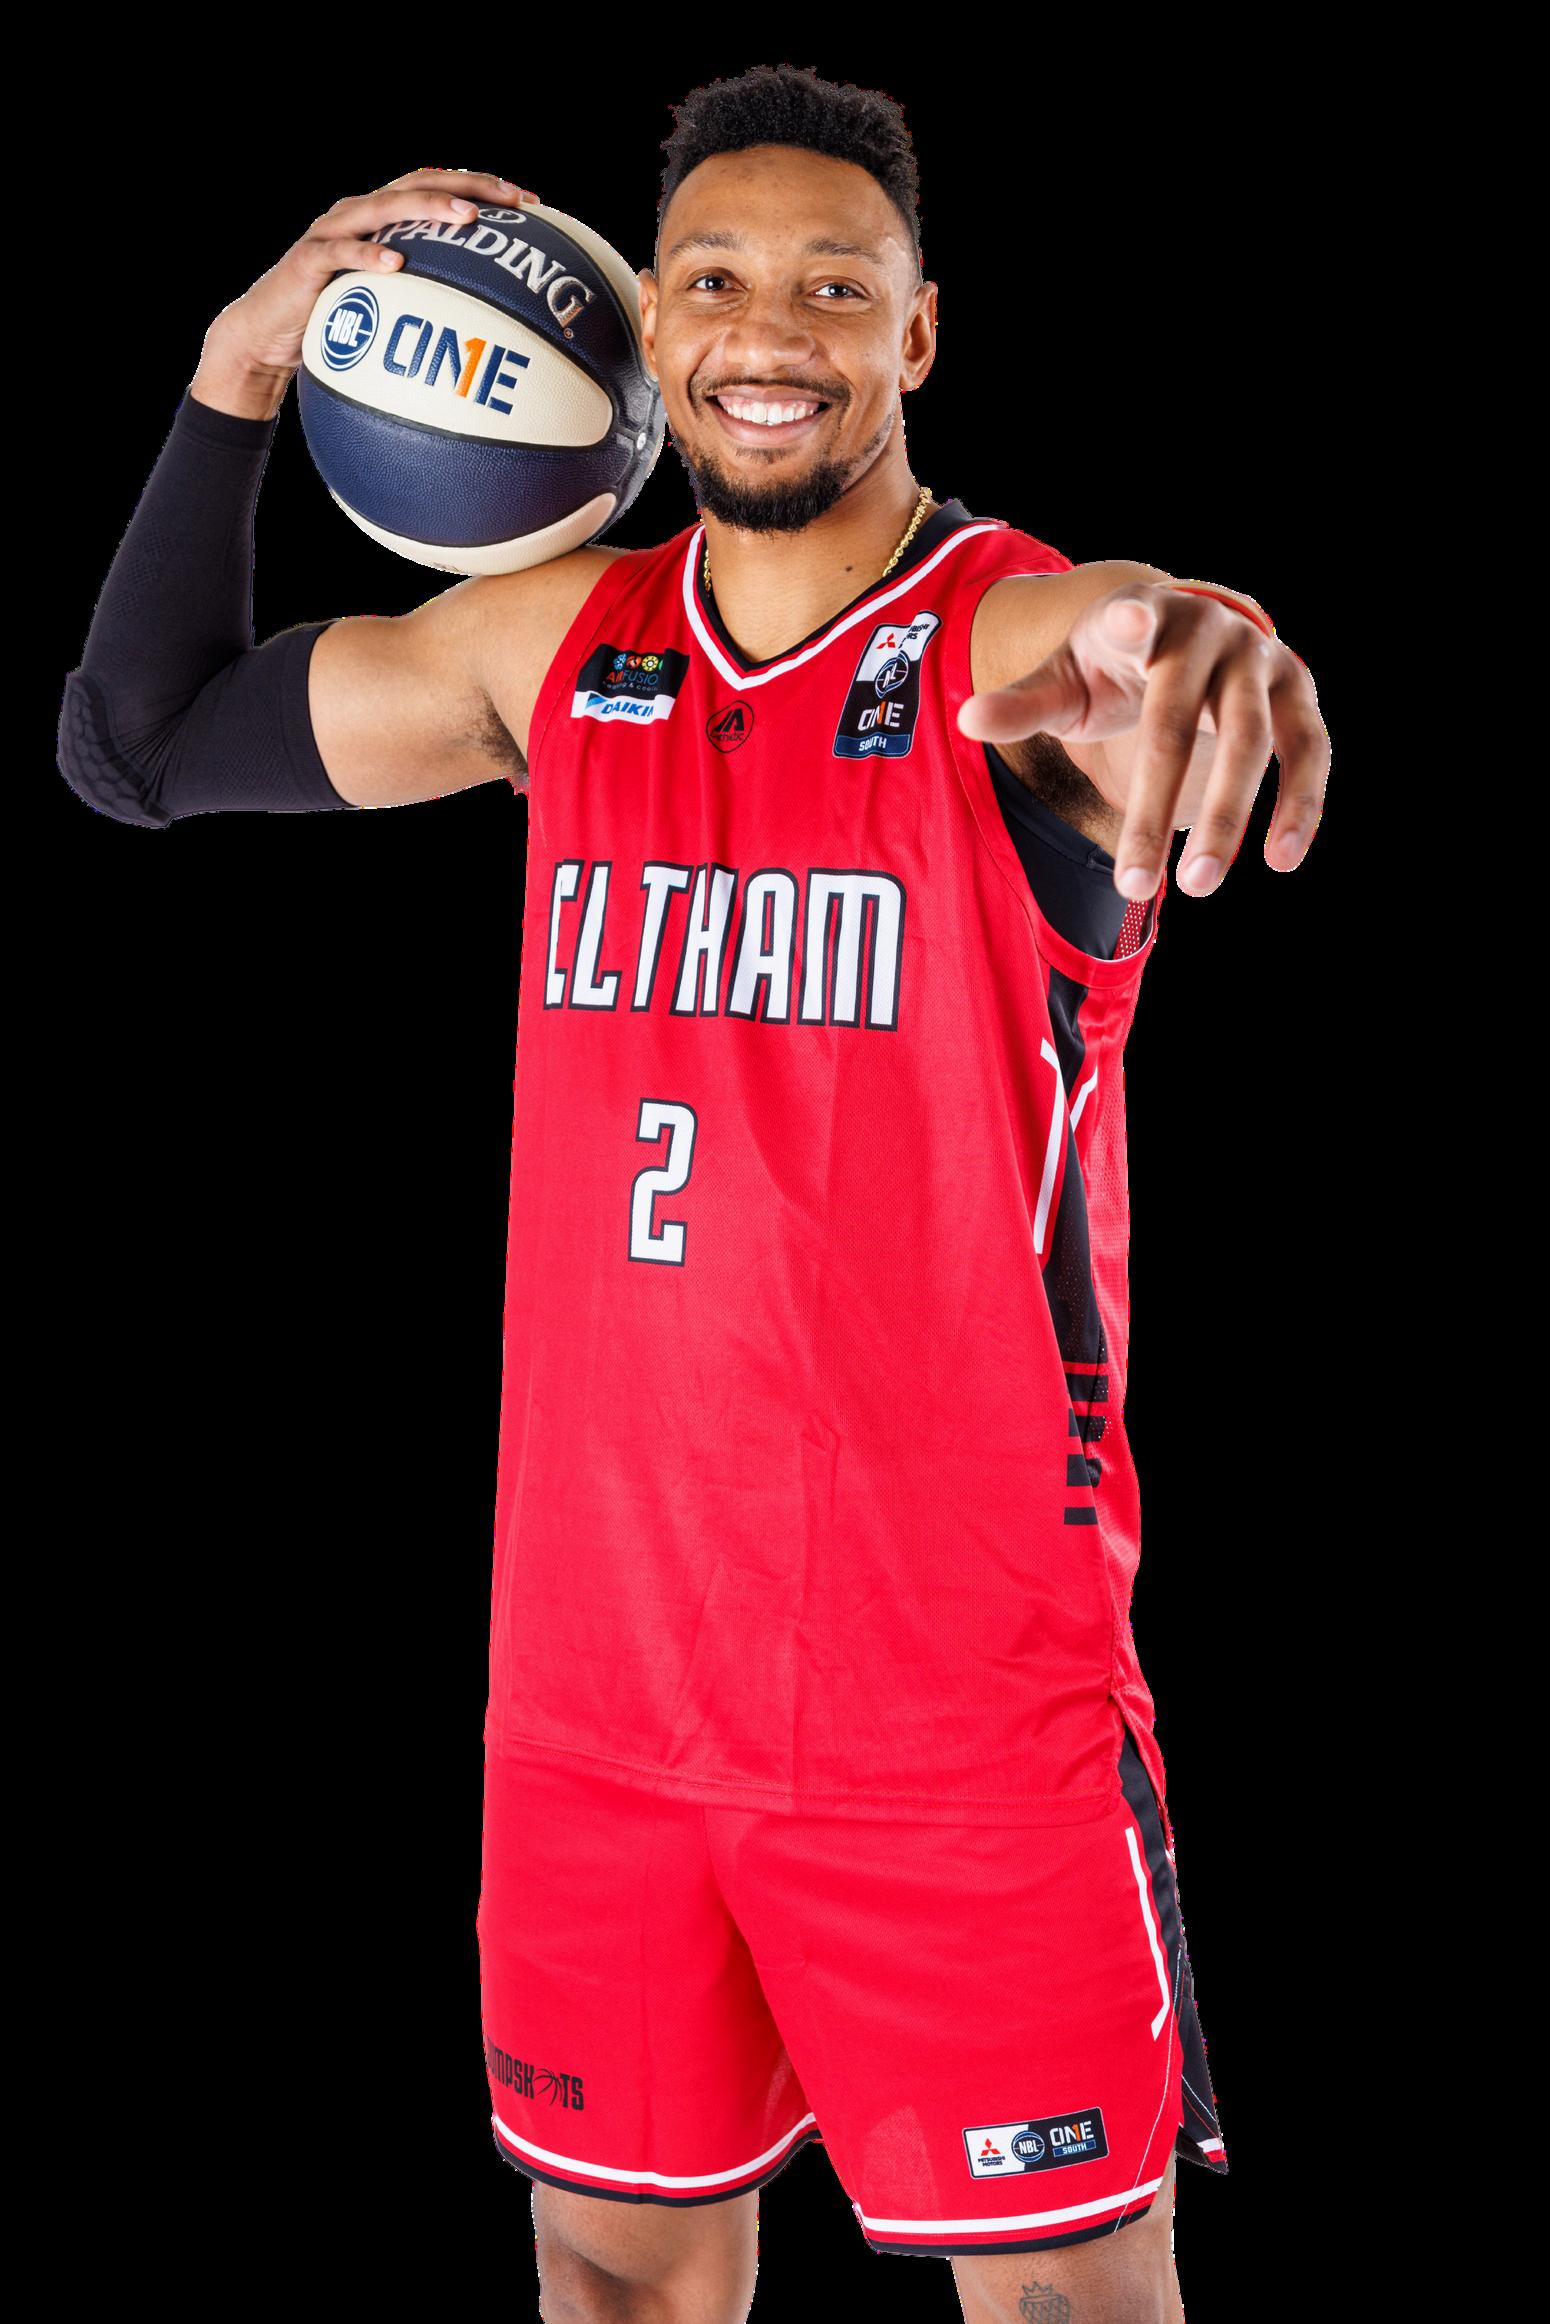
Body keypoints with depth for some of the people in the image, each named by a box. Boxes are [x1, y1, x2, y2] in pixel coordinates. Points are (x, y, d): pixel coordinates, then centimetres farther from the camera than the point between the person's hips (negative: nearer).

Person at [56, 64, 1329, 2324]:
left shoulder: (1028, 644, -11)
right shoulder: (558, 648, 5)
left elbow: (1141, 658, -35)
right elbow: (138, 743, 14)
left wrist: (1208, 645, -60)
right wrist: (241, 373, 2)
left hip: (964, 1695, -4)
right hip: (598, 1681, 5)